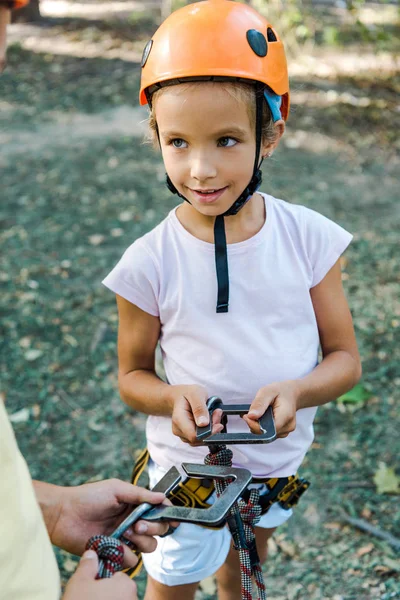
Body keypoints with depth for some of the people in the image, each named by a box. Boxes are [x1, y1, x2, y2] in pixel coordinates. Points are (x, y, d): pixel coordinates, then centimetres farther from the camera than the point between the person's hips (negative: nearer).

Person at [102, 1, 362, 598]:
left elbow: (346, 359, -9)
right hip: (188, 466, -2)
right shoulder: (150, 263, -21)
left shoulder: (310, 238, -17)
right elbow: (132, 374, -7)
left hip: (279, 459, 3)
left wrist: (296, 390, -30)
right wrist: (175, 397, -29)